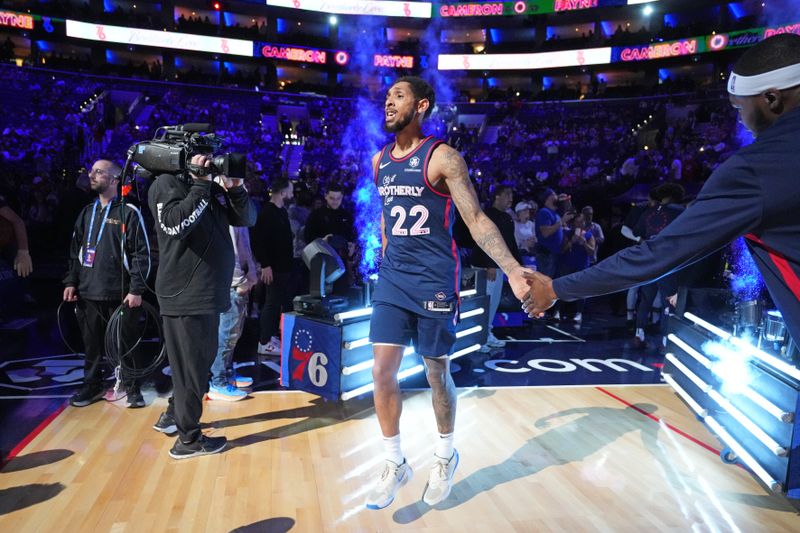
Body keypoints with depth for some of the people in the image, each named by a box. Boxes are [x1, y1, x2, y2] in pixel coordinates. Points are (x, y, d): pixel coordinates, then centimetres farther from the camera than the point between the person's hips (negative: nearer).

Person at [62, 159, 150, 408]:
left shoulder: (129, 212, -5)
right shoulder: (87, 212, 13)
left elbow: (142, 253, -9)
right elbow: (75, 250, 19)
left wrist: (136, 289, -14)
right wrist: (71, 281, 10)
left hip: (120, 294, -5)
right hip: (88, 293, 5)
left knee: (126, 343, 3)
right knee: (92, 343, 12)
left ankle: (131, 387, 17)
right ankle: (92, 385, 27)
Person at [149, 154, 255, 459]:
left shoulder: (213, 188, 13)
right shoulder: (166, 184, -8)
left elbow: (246, 219, 9)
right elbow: (175, 224, -26)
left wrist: (236, 188, -6)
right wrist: (200, 185, -21)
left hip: (209, 292, 8)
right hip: (185, 294, -8)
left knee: (201, 361, 21)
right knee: (191, 365, 1)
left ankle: (172, 416, 39)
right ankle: (187, 439, 16)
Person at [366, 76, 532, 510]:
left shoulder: (442, 157, -11)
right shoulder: (379, 161, 8)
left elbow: (476, 220, -15)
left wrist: (512, 270, -26)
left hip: (434, 279, -5)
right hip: (392, 278, 5)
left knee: (436, 371, 8)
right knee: (382, 369, 0)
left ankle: (445, 456, 31)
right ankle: (394, 464, 17)